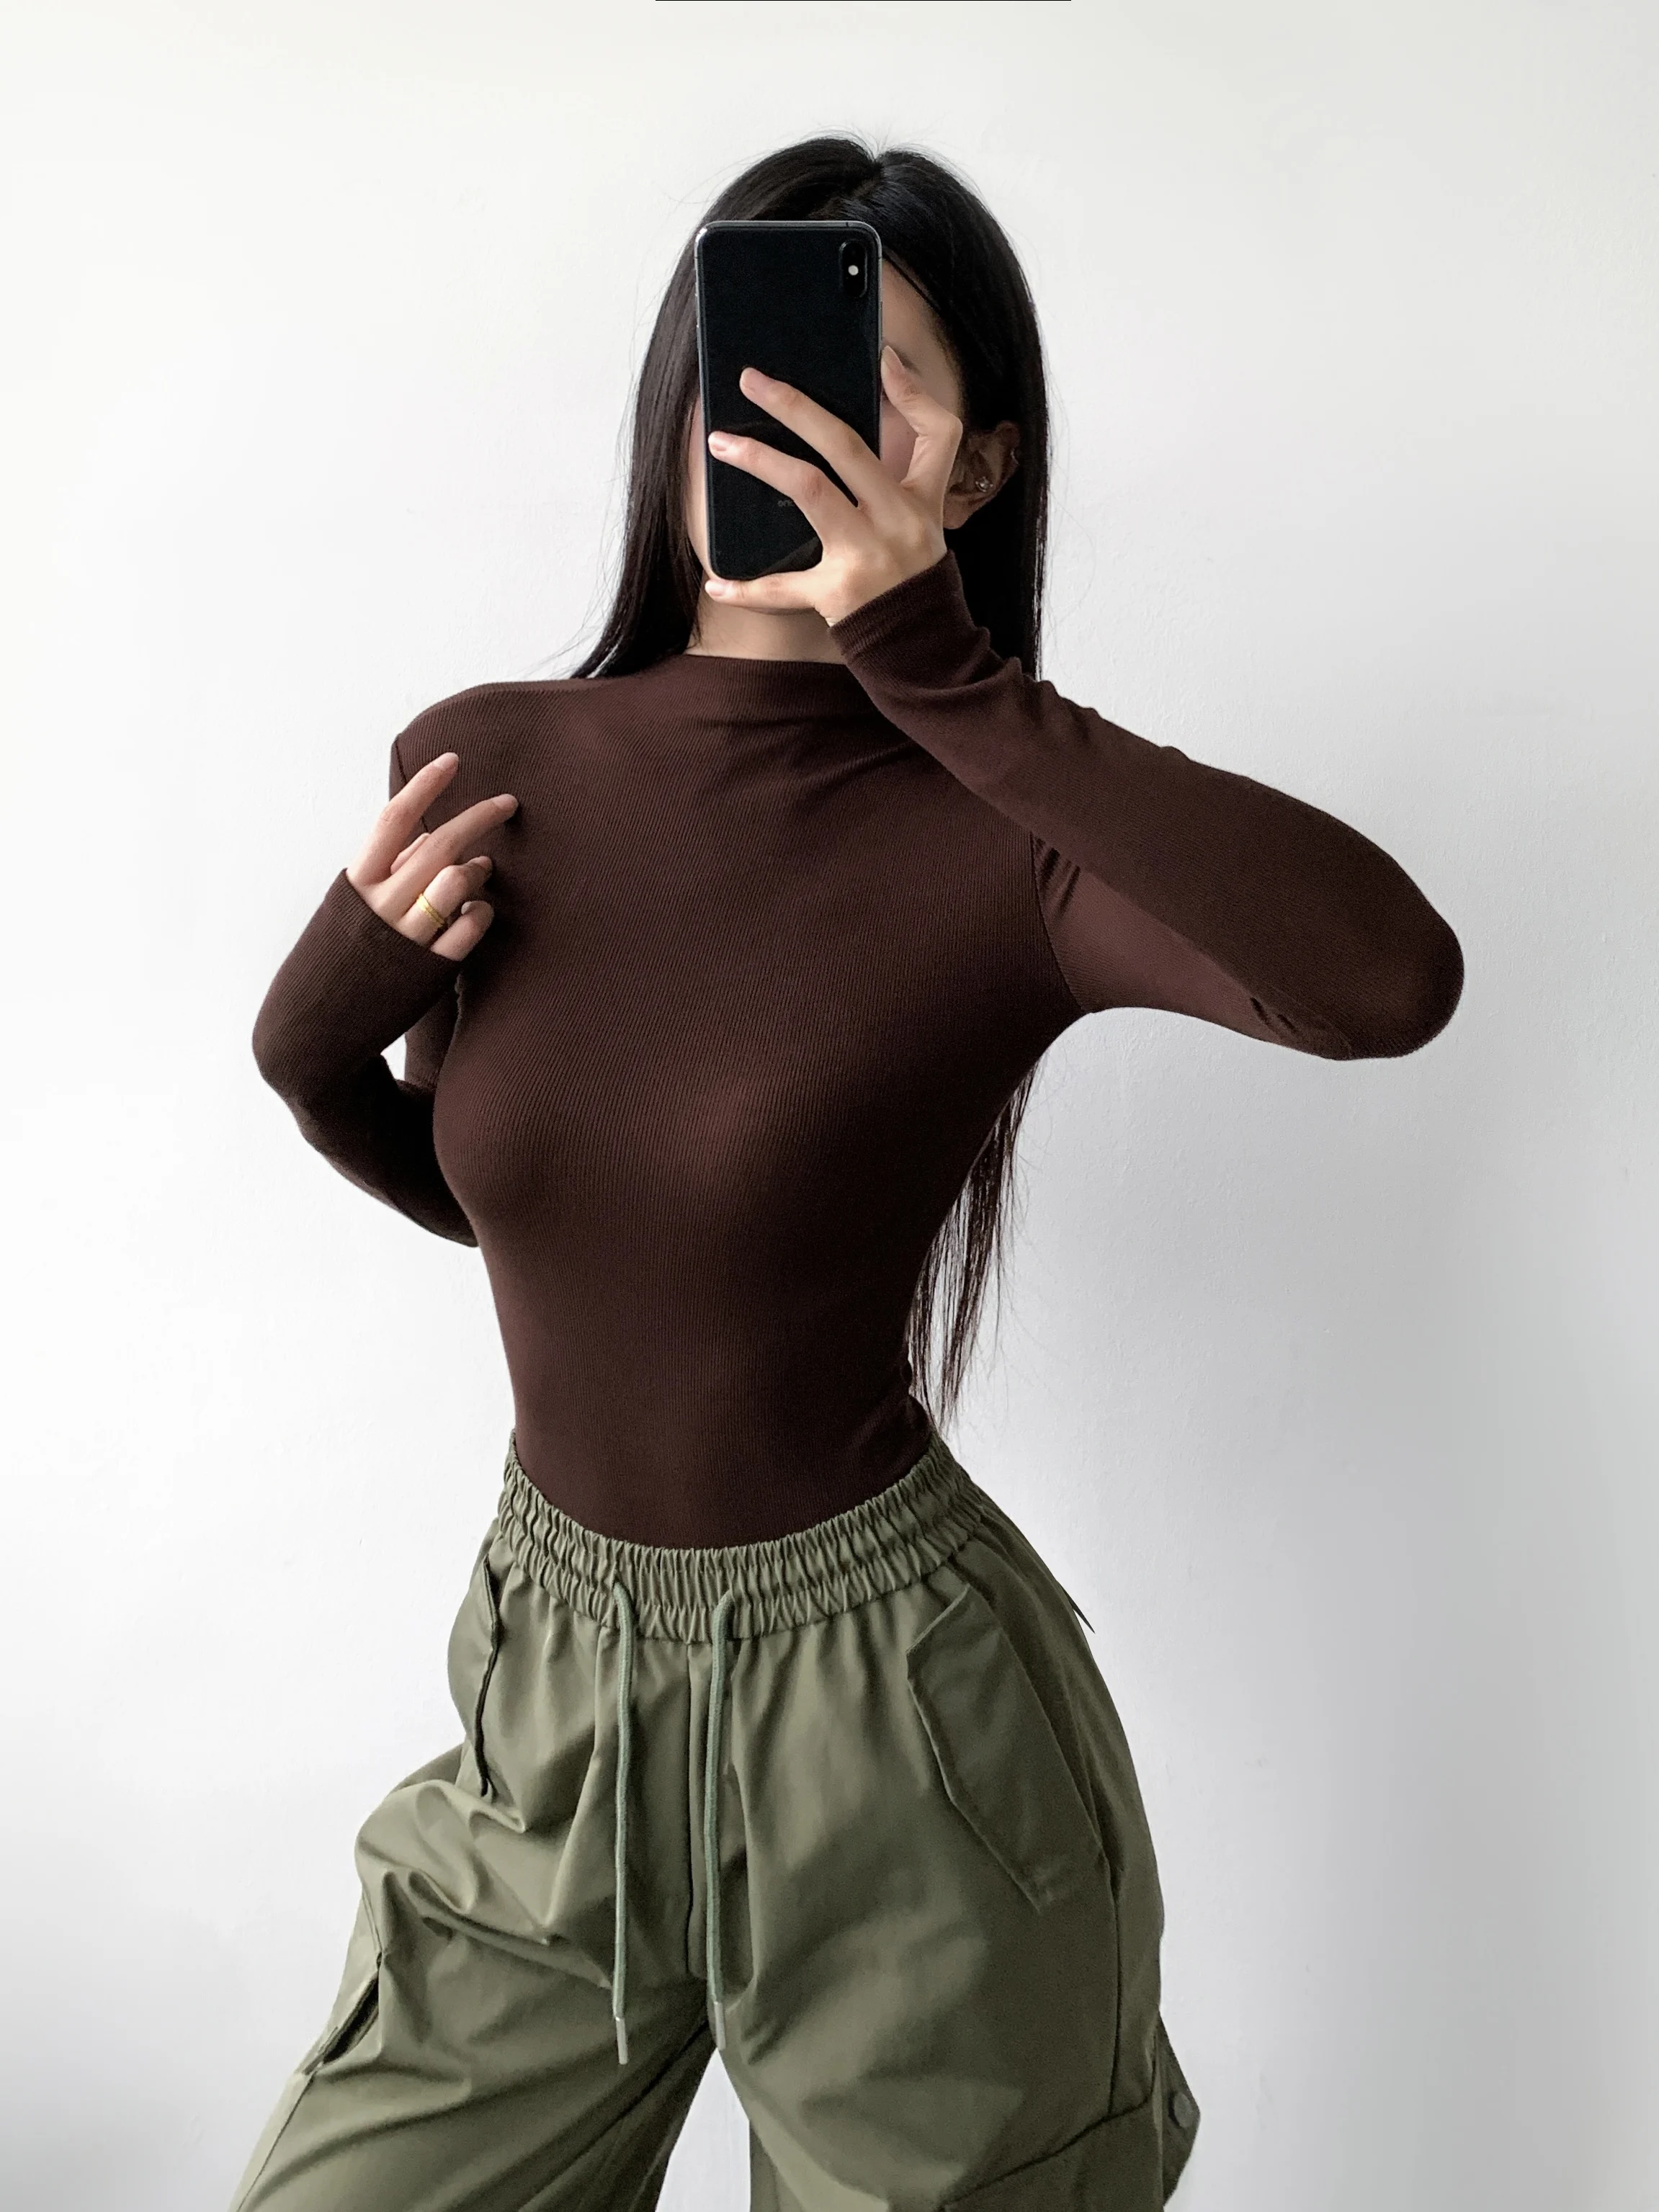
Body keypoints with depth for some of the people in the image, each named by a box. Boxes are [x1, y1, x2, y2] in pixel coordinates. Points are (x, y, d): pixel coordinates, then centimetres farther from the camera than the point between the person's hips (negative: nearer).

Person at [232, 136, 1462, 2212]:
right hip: (554, 1687, 4)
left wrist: (949, 680, -35)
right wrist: (320, 1037, -7)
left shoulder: (996, 833, -15)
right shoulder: (488, 771, -3)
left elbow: (1390, 977, -36)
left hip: (889, 1720, -3)